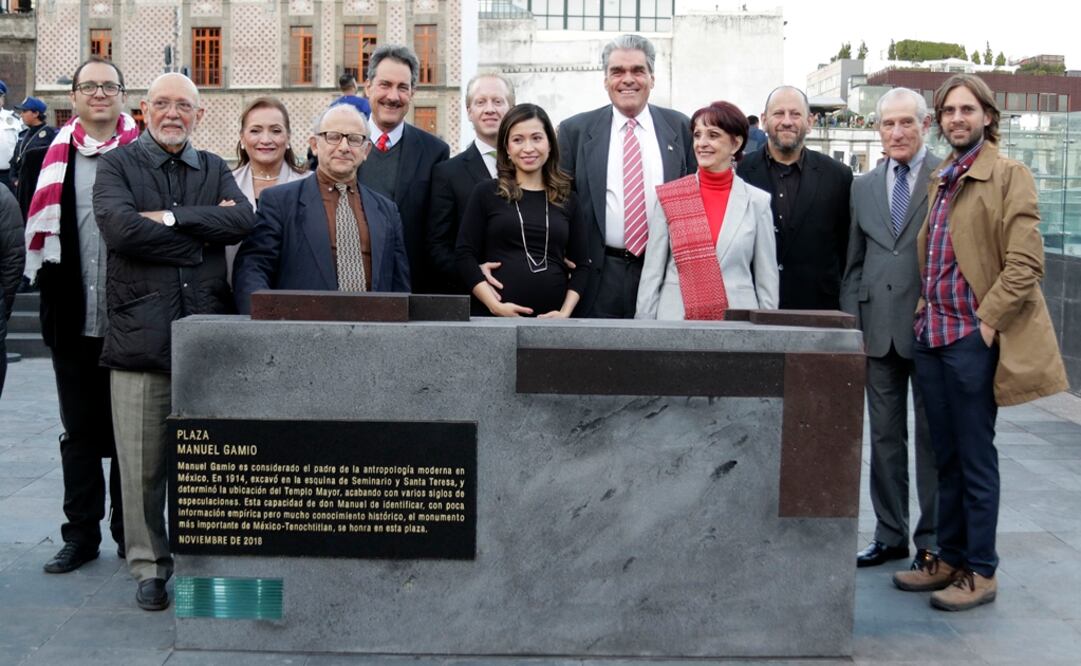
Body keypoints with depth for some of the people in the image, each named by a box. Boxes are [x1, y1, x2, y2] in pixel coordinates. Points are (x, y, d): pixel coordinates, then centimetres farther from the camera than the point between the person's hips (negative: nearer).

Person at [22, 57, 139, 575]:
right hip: (75, 319, 2)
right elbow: (35, 230, 8)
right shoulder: (49, 159, 6)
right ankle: (81, 533, 19)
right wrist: (50, 285, -4)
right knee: (80, 431, 10)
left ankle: (130, 532, 20)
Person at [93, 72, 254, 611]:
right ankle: (149, 566, 16)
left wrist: (171, 217, -12)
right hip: (140, 334, -2)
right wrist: (205, 229, -8)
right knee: (142, 462, 2)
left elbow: (244, 219, -4)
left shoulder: (215, 170, 15)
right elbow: (119, 228, -13)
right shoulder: (117, 165, 6)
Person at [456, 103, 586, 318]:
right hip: (497, 317, -2)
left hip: (552, 319, 2)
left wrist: (565, 313, -5)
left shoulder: (567, 200, 10)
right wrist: (495, 305, -12)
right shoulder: (486, 193, 4)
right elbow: (466, 255, -1)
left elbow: (579, 266, 9)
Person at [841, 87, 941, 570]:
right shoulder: (863, 187, 12)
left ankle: (932, 540, 15)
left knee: (933, 438, 5)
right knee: (885, 436, 11)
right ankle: (890, 535, 21)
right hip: (878, 328, 5)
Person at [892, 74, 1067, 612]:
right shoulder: (940, 180, 16)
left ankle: (981, 573, 9)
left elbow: (1026, 262, -14)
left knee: (976, 459, 0)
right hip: (932, 335, 7)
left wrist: (986, 320, -16)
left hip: (972, 339, -7)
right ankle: (950, 560, 23)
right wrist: (925, 313, 12)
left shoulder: (1009, 175, -7)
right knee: (946, 459, 13)